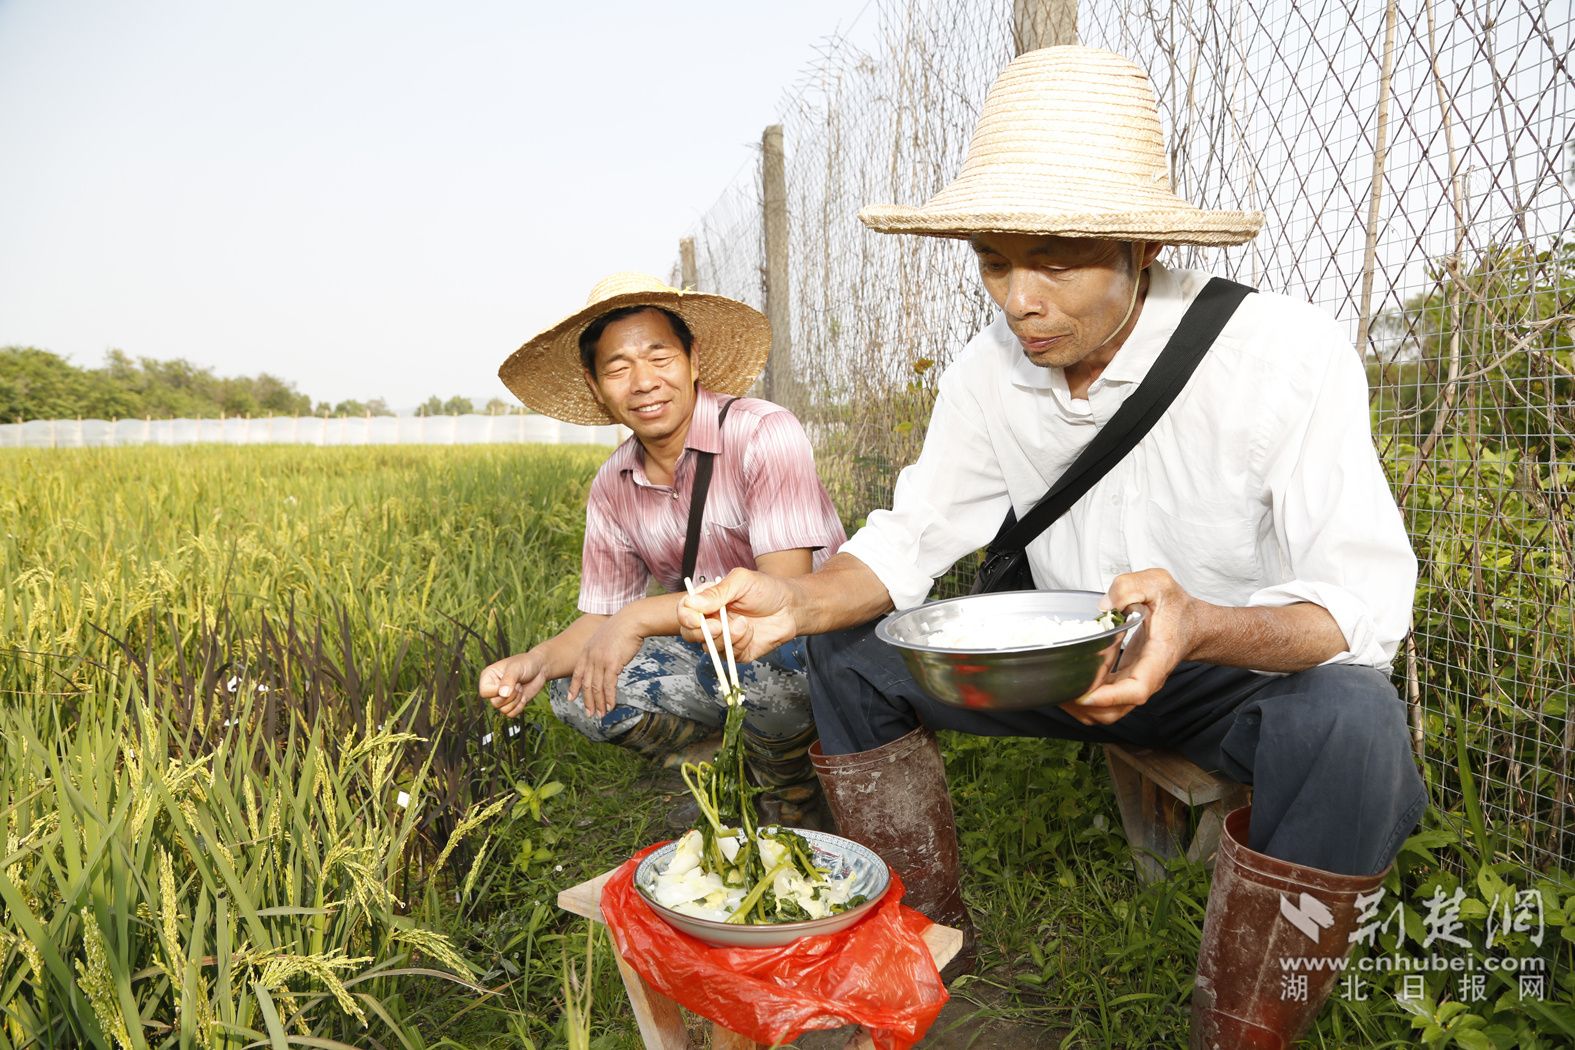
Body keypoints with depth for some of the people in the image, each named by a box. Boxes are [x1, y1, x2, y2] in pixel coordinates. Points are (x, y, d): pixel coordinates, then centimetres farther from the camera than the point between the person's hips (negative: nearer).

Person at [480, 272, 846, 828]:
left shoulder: (764, 433, -20)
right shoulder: (612, 488, -1)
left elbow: (784, 587, -28)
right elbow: (601, 617, 5)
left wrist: (641, 617, -30)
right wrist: (538, 661, -16)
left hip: (810, 642, -5)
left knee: (749, 646, -36)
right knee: (575, 693, -13)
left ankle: (793, 797, -4)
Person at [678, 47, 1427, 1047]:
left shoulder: (1286, 353, -23)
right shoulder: (989, 372, -9)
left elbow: (1367, 599, -26)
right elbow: (912, 535, -5)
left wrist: (1203, 626, -47)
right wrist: (797, 604, -24)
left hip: (1260, 665, -4)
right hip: (1070, 659, 4)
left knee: (1347, 720, -37)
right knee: (850, 651, -5)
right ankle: (932, 939, 8)